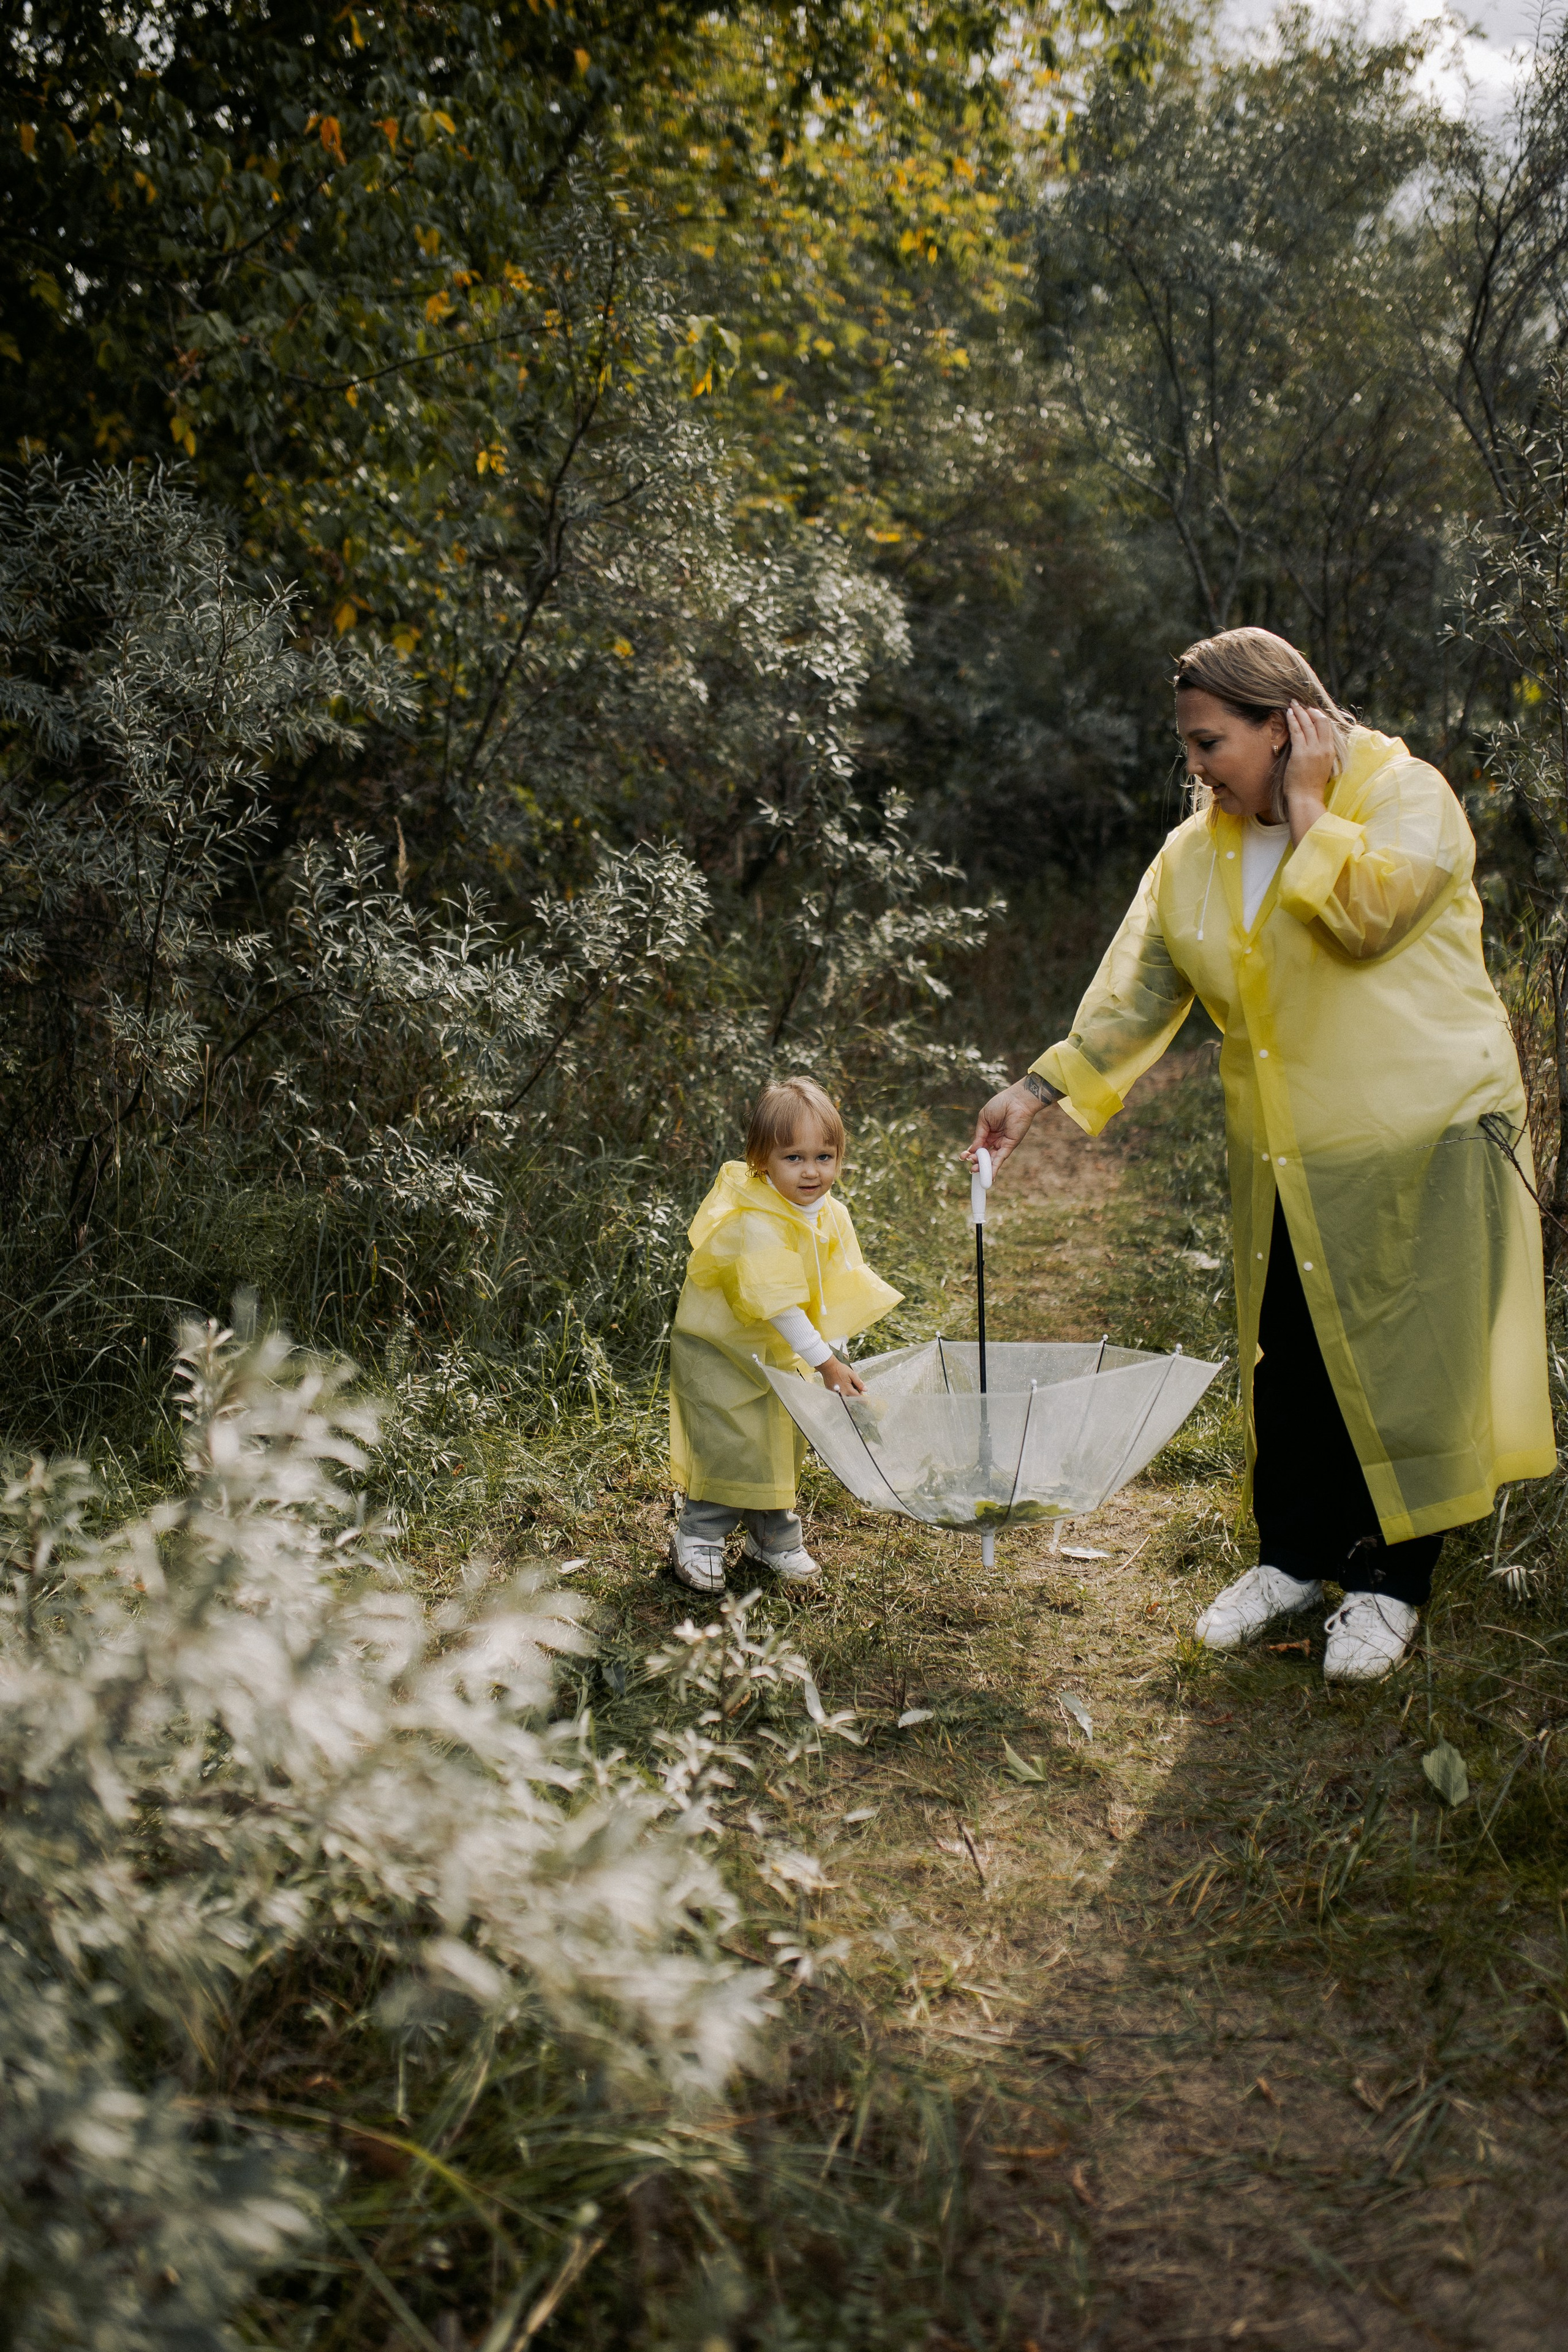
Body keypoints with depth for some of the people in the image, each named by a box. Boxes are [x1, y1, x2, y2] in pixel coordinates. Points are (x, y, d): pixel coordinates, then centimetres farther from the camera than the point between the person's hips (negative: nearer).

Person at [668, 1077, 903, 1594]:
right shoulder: (756, 1225, -32)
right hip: (720, 1349, -7)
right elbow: (776, 1304, -35)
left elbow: (836, 1291, 6)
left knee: (783, 1443, 14)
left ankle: (774, 1537, 30)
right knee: (731, 1445, -8)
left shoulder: (832, 1217, -6)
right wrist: (826, 1363, -34)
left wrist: (837, 1349, -1)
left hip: (779, 1354, 8)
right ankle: (698, 1539, 10)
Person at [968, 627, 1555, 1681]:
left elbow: (1372, 914, -25)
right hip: (1285, 1163, 5)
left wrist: (1309, 810, -15)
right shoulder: (1195, 853, 8)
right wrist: (1042, 1088, 1)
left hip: (1422, 1141, -5)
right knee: (1286, 1365, 9)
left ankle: (1388, 1582, 16)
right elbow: (1137, 992, 8)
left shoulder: (1404, 793, -7)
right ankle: (1297, 1556, 27)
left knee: (1404, 1360, 2)